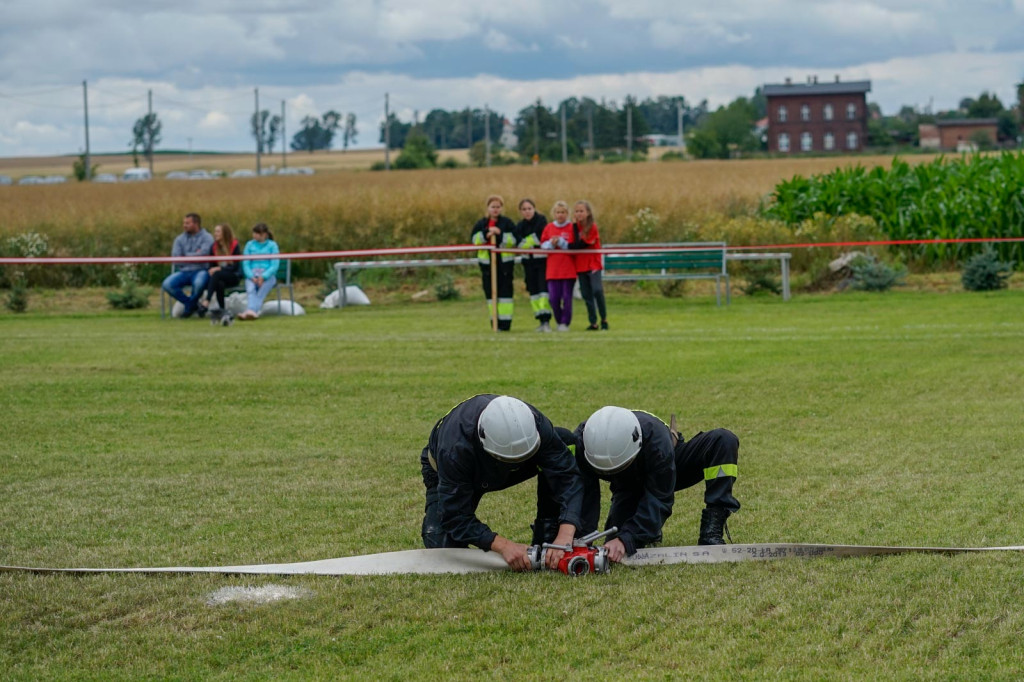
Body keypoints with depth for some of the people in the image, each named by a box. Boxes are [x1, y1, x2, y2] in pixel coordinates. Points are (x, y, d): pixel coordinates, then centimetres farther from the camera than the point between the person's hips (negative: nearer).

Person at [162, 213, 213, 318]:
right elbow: (175, 259, 3)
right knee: (167, 284, -24)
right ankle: (190, 303, -2)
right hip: (183, 271, 4)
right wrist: (194, 255, -3)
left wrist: (186, 255, -2)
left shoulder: (207, 237, 2)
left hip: (200, 270, -4)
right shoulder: (179, 239, 14)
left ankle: (190, 305, -6)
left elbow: (203, 254, -15)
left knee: (199, 283, -40)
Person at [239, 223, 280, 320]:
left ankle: (251, 310, -53)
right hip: (252, 275, 2)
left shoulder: (272, 245, 6)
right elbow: (245, 264, 7)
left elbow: (274, 266, -2)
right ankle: (253, 312, -54)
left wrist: (263, 277, -18)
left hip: (268, 275, -2)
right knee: (250, 288, -33)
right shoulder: (250, 245, 14)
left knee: (263, 288, -36)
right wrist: (252, 277, -12)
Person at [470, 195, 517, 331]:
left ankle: (505, 322, -4)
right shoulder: (481, 224, 10)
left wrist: (500, 235, -18)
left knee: (505, 292, -5)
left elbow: (514, 240, -7)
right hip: (487, 263, 3)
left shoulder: (507, 223, 2)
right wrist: (486, 234, -16)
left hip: (505, 262, -3)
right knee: (490, 293, 3)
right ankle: (495, 321, 10)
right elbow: (474, 239, -1)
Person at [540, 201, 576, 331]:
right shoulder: (549, 228, 9)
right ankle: (559, 321, 18)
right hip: (553, 269, 3)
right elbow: (542, 245, 9)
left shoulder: (572, 228, -1)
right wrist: (551, 243, -10)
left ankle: (565, 323, 8)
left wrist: (561, 242, -16)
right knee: (554, 298, 0)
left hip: (568, 269, -3)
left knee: (567, 297, -2)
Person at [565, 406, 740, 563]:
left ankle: (711, 532, -26)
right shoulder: (581, 442, -36)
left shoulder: (656, 439, -44)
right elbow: (584, 498, -33)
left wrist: (626, 539, -52)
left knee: (724, 441, -30)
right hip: (628, 485, 3)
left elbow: (659, 500, -41)